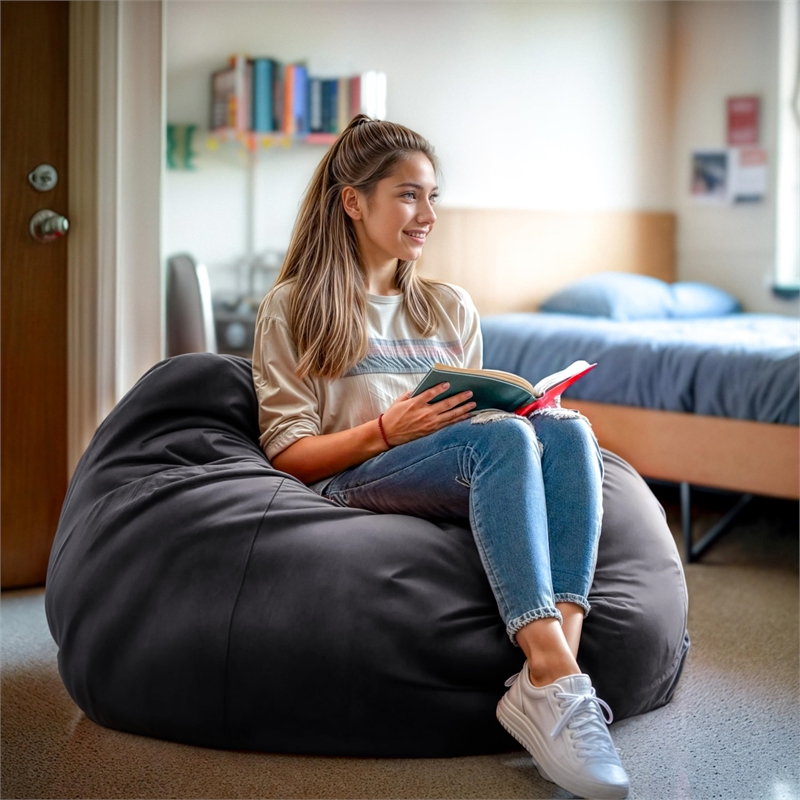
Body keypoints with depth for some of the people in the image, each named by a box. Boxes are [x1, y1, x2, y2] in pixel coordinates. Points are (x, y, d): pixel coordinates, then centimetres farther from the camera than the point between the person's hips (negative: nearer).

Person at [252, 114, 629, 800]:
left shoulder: (451, 308, 27)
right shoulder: (294, 308, 11)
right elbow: (289, 455, 2)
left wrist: (514, 406, 1)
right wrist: (387, 430, -15)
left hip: (460, 486, 5)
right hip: (352, 486, -4)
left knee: (566, 428, -28)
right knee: (502, 437, -34)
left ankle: (553, 675, -43)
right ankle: (554, 675, -46)